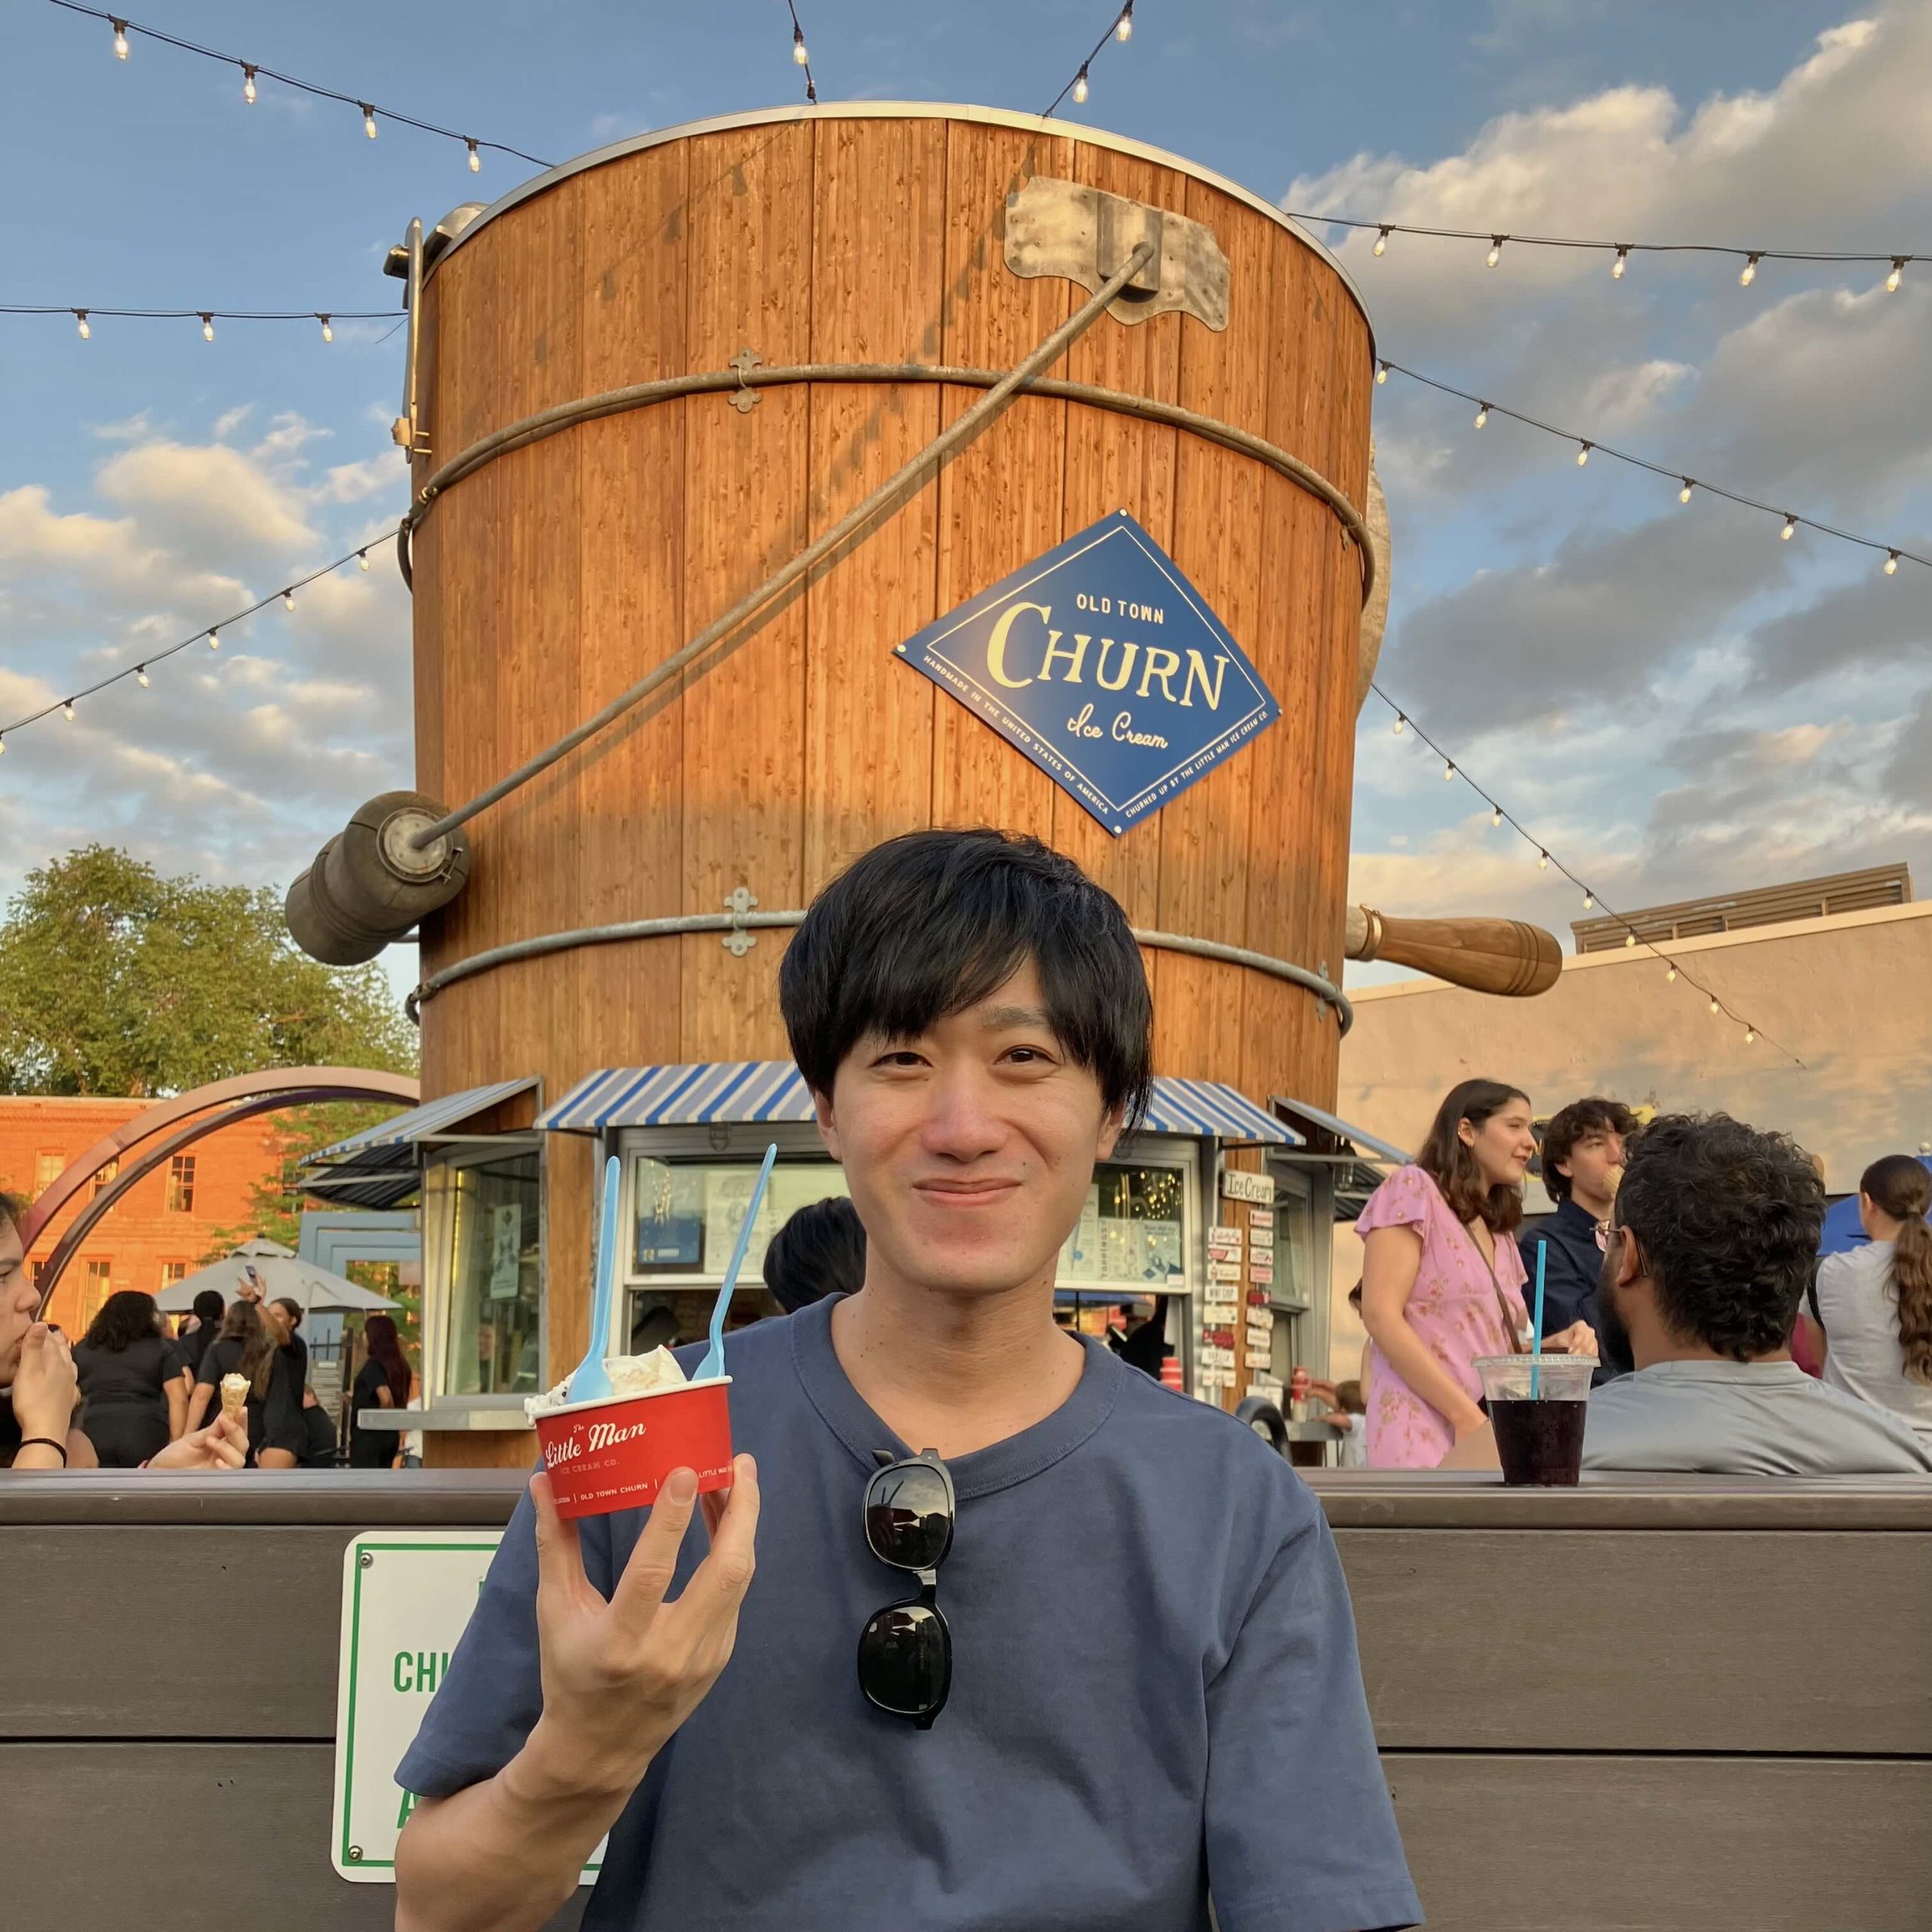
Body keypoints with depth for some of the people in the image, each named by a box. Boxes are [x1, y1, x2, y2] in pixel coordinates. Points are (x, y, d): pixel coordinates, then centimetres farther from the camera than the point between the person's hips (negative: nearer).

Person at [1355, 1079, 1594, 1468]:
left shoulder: (1500, 1235, 23)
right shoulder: (1414, 1189, -1)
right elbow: (1380, 1315, -12)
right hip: (1424, 1439, -7)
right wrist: (1465, 1415, -17)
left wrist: (1554, 1347, 0)